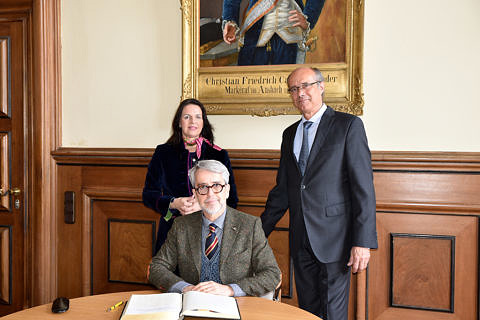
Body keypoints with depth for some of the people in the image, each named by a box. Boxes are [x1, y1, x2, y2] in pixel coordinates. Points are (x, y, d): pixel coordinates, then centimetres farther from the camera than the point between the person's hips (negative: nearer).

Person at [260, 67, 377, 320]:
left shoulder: (348, 125, -4)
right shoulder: (290, 133, 14)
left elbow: (364, 187, -10)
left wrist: (363, 242, -16)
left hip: (333, 237, -5)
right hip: (301, 241, 6)